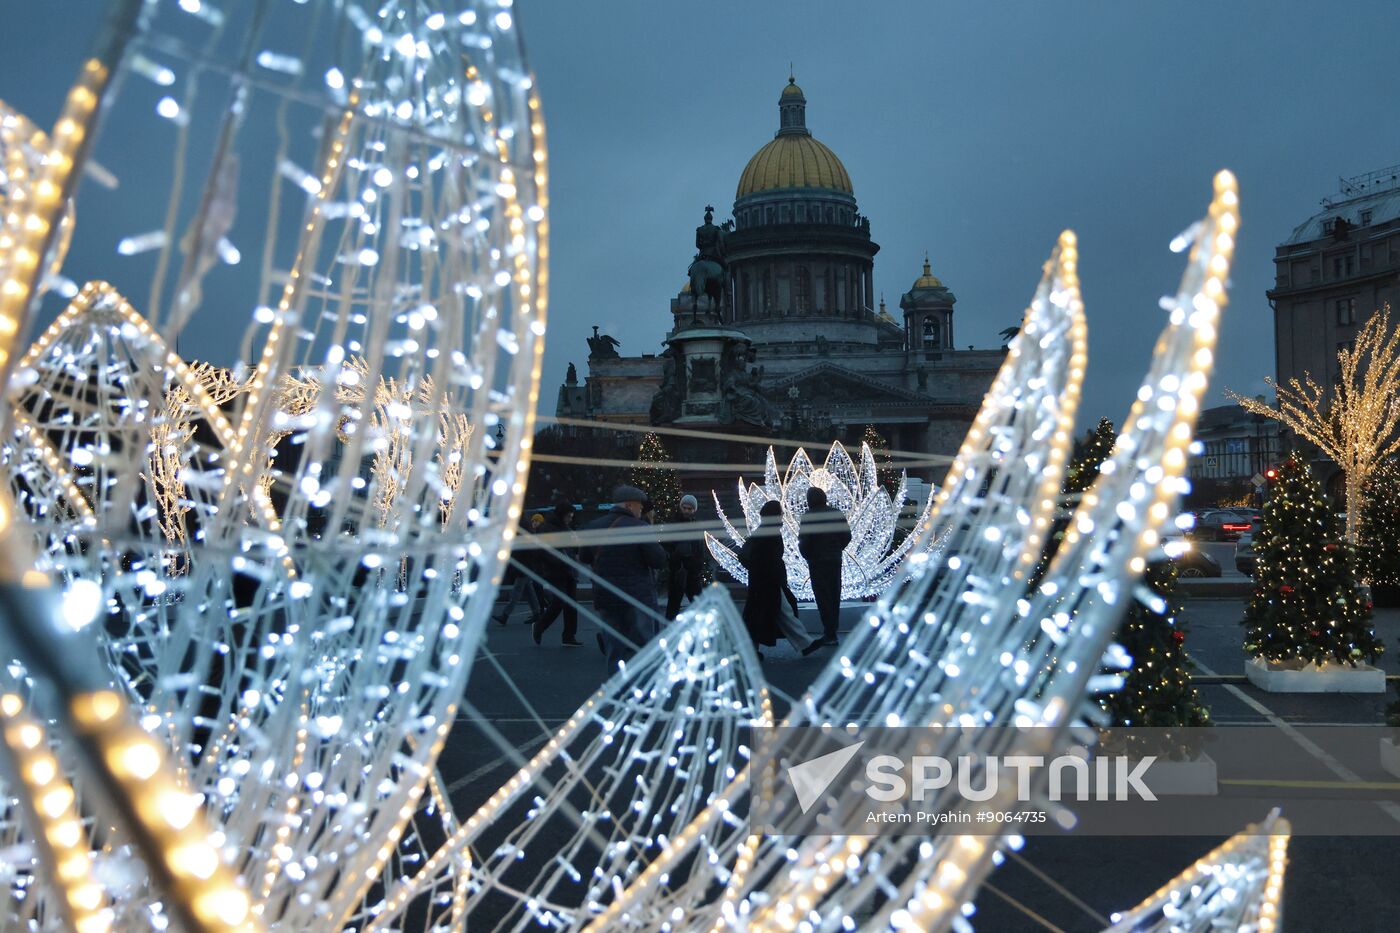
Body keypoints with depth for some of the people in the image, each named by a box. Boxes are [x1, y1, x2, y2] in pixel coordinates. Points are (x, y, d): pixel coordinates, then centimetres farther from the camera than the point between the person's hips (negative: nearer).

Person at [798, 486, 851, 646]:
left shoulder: (809, 517, -12)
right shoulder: (837, 514, 5)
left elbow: (804, 541, -16)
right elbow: (847, 536, 5)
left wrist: (807, 556, 3)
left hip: (818, 562, -5)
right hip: (835, 561, 5)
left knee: (823, 597, -2)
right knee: (834, 596, 13)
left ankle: (829, 634, -6)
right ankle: (831, 631, 18)